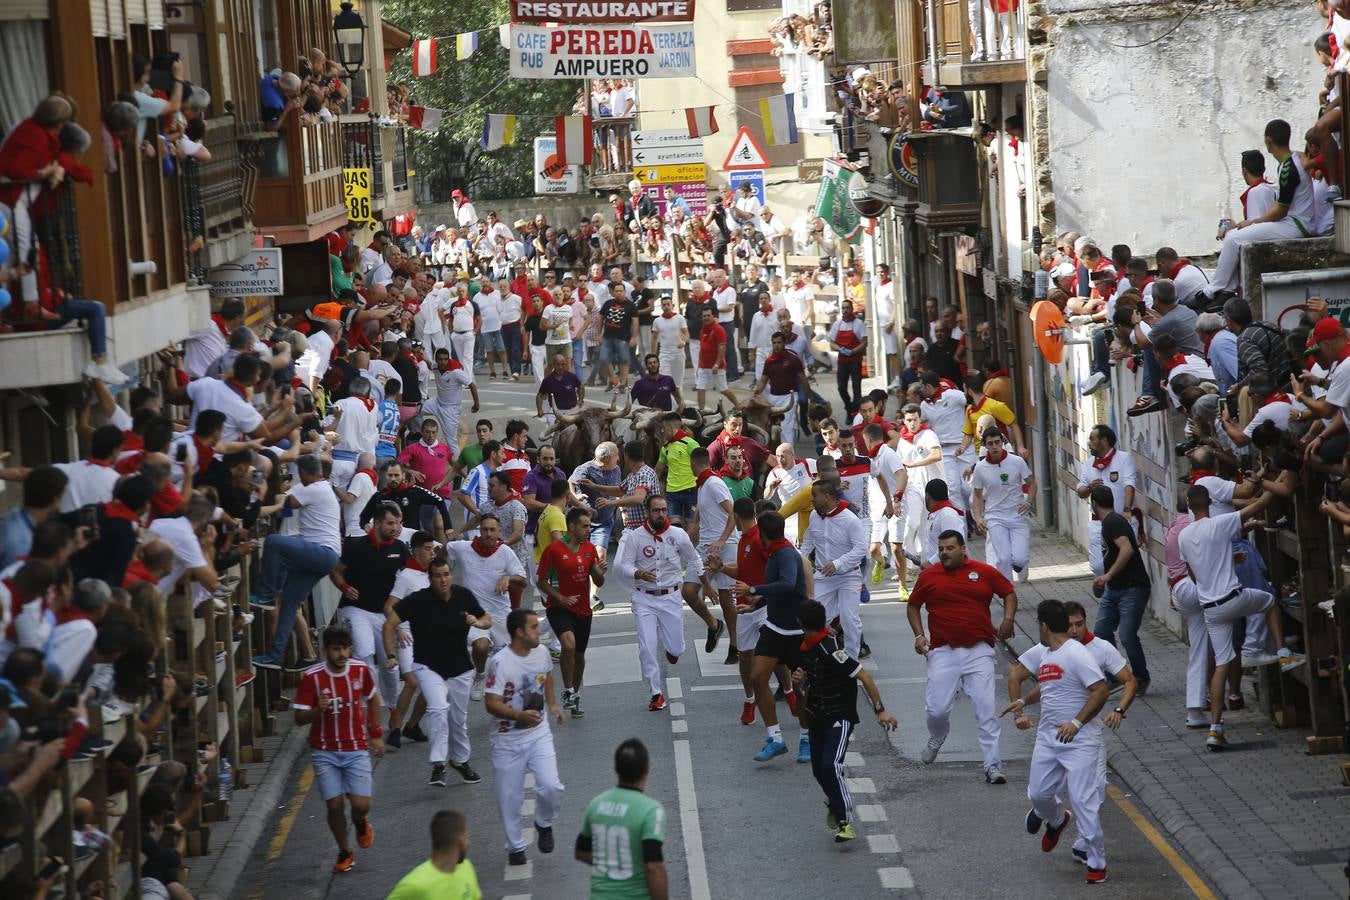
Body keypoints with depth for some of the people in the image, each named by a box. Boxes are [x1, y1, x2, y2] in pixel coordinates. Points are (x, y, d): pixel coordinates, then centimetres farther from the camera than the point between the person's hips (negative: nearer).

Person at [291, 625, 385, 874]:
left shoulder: (360, 670, -5)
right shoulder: (312, 677, -14)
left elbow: (372, 698, 15)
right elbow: (299, 718, -10)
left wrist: (376, 734, 14)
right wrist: (318, 710, -30)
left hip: (356, 749, 1)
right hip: (325, 752, -1)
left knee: (361, 804, -8)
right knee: (335, 805, -3)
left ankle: (361, 822, 30)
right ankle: (345, 852, 22)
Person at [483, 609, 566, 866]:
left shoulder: (542, 653, -3)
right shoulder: (500, 663, -22)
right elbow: (491, 704, -24)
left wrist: (552, 704, 16)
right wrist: (520, 715, -37)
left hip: (538, 733, 4)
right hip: (508, 739, -4)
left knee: (551, 787, -12)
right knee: (509, 797, 5)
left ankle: (544, 824, 19)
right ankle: (515, 847, 25)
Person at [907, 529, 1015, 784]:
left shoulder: (984, 572, 3)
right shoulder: (928, 576, 5)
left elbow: (1009, 593, 15)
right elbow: (913, 606, 17)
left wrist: (1008, 621, 0)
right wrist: (919, 634, 4)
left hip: (979, 651, -1)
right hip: (943, 651, 1)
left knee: (986, 710, -6)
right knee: (936, 710, -1)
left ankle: (993, 765, -3)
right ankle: (936, 739, 33)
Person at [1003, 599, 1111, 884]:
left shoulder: (1077, 655, -17)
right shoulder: (1040, 652, 9)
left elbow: (1101, 690, -21)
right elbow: (1015, 675, 24)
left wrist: (1077, 723, -21)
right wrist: (1019, 709, 13)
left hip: (1079, 740, -8)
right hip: (1047, 737, 8)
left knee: (1084, 802, -9)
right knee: (1038, 793, 14)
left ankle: (1097, 863, -1)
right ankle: (1057, 819, 48)